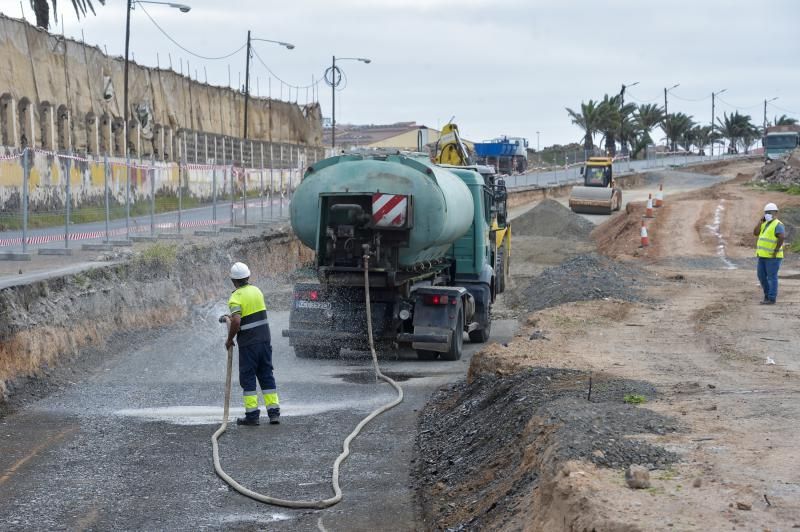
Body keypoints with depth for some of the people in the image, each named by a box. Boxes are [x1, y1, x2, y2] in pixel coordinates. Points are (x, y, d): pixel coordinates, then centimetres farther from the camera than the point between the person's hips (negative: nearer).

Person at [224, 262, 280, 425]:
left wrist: (230, 339, -9)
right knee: (266, 375, 10)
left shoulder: (236, 297, -13)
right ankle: (274, 412, 7)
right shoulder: (257, 291, 9)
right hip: (265, 339, 6)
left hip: (248, 343, -6)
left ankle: (252, 414, 1)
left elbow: (236, 322, -25)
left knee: (248, 377, 3)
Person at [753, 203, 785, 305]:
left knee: (771, 277, -4)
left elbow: (781, 237, -27)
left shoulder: (778, 225, -14)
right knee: (761, 276, 11)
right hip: (763, 255, 9)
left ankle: (772, 299, 1)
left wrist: (776, 251, -25)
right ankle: (767, 295, 24)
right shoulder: (765, 224, 14)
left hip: (772, 256, -9)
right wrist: (760, 221, -1)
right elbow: (755, 233, 4)